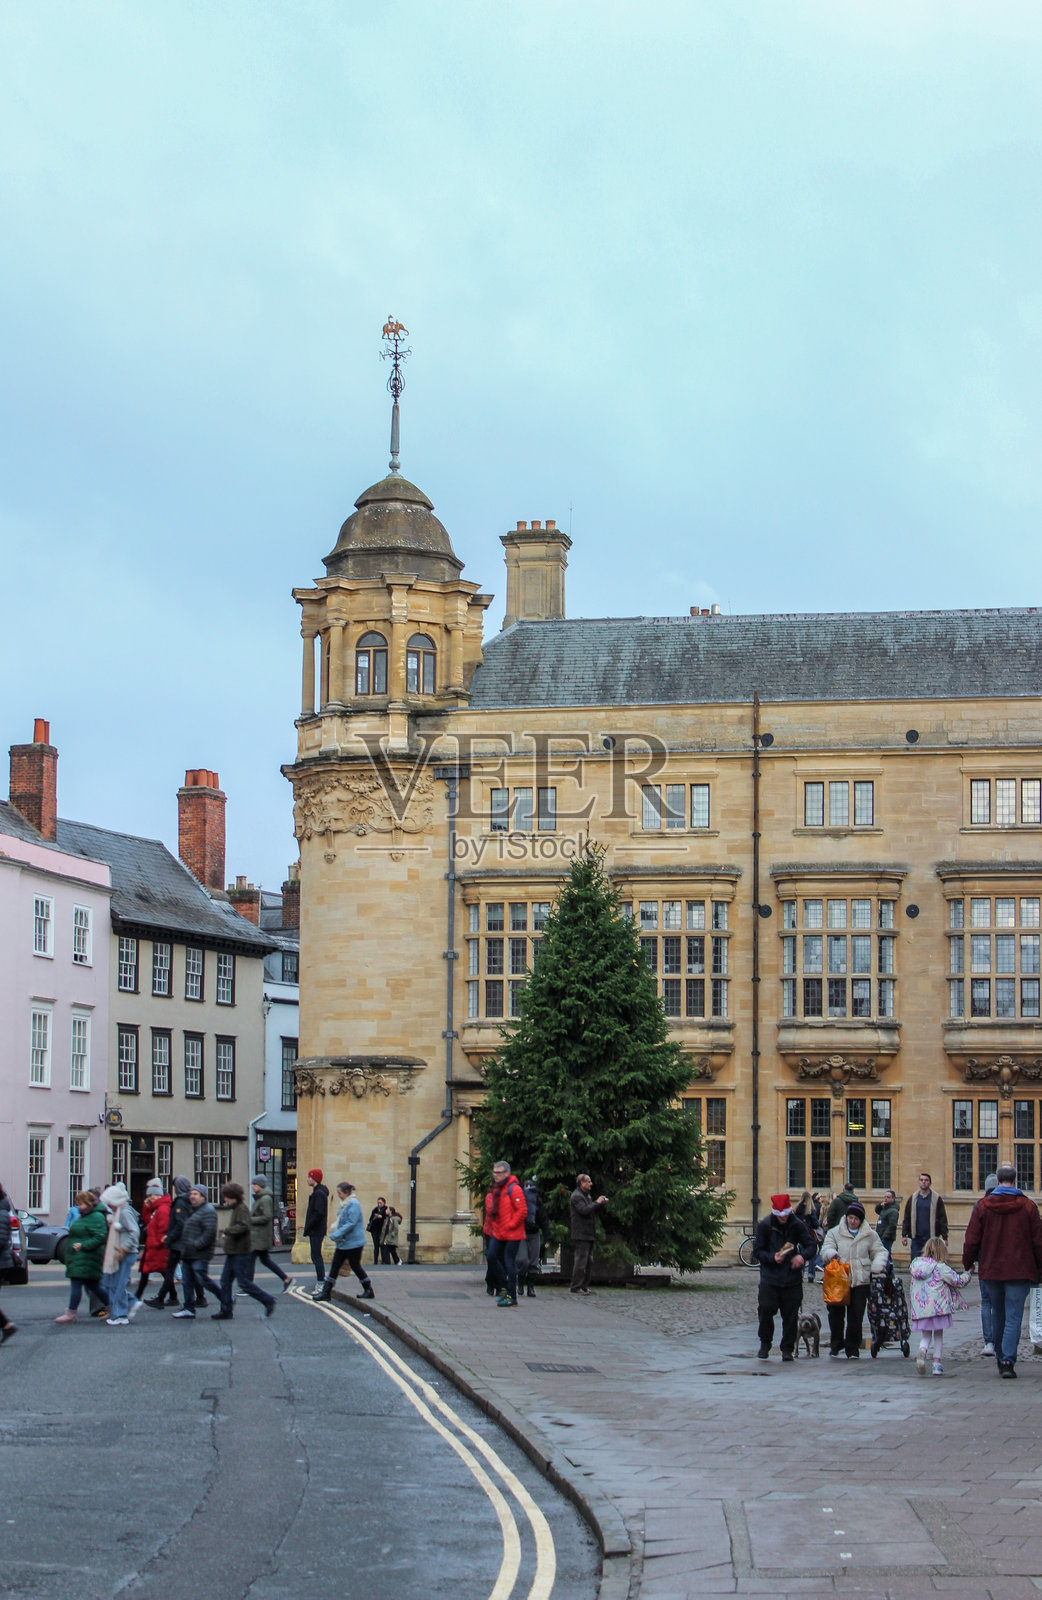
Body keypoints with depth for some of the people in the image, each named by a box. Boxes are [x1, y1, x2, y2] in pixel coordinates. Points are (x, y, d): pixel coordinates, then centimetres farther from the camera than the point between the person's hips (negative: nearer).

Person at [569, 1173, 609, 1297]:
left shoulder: (585, 1195, 22)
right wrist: (597, 1203, -13)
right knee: (580, 1261, -10)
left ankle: (584, 1286, 17)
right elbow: (584, 1210, -23)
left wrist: (602, 1203, 7)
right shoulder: (576, 1196, -10)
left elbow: (593, 1210, 23)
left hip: (588, 1234, 10)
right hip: (580, 1235, -10)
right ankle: (576, 1287, -8)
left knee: (589, 1261, 12)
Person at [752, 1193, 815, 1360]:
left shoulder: (797, 1225, 0)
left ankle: (788, 1349, 13)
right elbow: (757, 1251, 1)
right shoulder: (764, 1225, -3)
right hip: (769, 1276, -1)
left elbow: (811, 1246, 3)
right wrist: (772, 1258, -17)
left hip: (792, 1277, 1)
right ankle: (765, 1343, 15)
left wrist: (802, 1256, -18)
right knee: (766, 1309, -8)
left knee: (791, 1315, 1)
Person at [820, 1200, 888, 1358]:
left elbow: (880, 1252, 12)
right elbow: (825, 1250, 0)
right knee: (836, 1314, -2)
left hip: (860, 1281, 0)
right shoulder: (834, 1233, 7)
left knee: (856, 1317, 0)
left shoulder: (870, 1235, 9)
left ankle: (853, 1349, 10)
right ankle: (836, 1344, 16)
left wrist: (876, 1267, -7)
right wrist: (831, 1254, -24)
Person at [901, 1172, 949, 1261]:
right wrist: (904, 1235, 5)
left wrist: (945, 1237, -2)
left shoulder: (936, 1199, 3)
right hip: (916, 1237, 2)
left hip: (931, 1237, -2)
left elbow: (943, 1219, 3)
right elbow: (906, 1219, 12)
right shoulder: (912, 1198, 10)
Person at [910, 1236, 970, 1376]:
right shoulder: (940, 1267, -11)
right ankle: (937, 1363, 11)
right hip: (938, 1307, -3)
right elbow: (958, 1281, -7)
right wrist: (967, 1273, 14)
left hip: (920, 1309, 3)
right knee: (938, 1335, 15)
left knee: (925, 1335, 13)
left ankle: (922, 1350, -19)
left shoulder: (916, 1264, 4)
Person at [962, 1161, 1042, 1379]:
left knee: (998, 1315, 18)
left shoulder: (983, 1206, -2)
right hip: (1020, 1271, -2)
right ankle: (1008, 1360, -14)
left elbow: (972, 1240, 0)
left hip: (991, 1271, 2)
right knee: (1013, 1318, -3)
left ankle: (1000, 1357, 26)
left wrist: (968, 1263, 14)